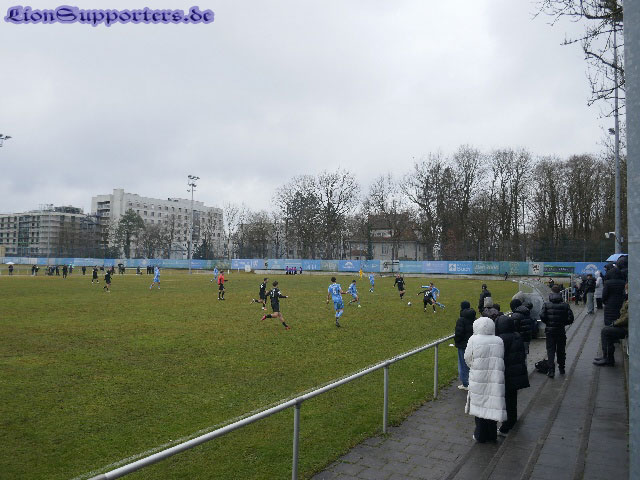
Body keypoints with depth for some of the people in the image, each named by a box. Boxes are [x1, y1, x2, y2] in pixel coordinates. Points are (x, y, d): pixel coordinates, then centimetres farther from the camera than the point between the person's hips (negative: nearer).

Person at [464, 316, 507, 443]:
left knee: (480, 405, 8)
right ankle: (492, 435, 25)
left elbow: (467, 358, -2)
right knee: (492, 405, 12)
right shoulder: (499, 341, -1)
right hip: (495, 379, 2)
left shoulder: (474, 340, -10)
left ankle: (480, 436, 18)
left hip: (479, 379, -2)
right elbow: (502, 359, 4)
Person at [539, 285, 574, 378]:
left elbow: (542, 316, -15)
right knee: (561, 350, 16)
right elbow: (570, 318, -6)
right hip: (561, 331, 2)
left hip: (550, 331, -2)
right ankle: (561, 369, 28)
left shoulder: (546, 304, -7)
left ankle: (551, 370, -6)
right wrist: (563, 323, 11)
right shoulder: (565, 305, -4)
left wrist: (547, 323, 3)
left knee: (550, 350, 3)